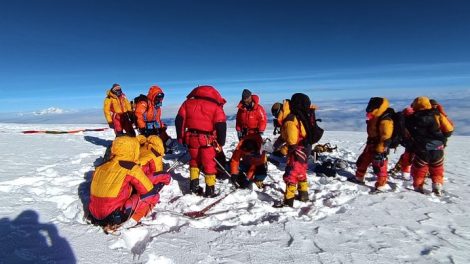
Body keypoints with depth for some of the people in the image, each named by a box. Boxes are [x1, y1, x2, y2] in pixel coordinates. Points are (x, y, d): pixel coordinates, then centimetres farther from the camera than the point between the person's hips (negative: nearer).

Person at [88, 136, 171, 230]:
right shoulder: (132, 169, -12)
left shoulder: (100, 167, 6)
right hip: (115, 217, -8)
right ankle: (130, 221, -10)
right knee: (153, 195, 0)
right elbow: (149, 191, -7)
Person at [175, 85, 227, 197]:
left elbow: (179, 120, 8)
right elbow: (221, 125, -6)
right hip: (207, 140, -3)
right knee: (209, 164, 9)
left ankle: (194, 185, 22)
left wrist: (180, 137, 13)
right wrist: (220, 143, 1)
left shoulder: (188, 103, 11)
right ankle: (210, 190, 14)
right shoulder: (216, 106, 1)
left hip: (191, 138, 3)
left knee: (194, 161, 24)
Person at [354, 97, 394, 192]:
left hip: (379, 148, -10)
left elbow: (386, 137, -24)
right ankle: (359, 178, 35)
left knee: (380, 167, 1)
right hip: (370, 145, 10)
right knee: (362, 162, 18)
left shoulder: (385, 120, -23)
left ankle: (380, 186, 14)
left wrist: (380, 150, -22)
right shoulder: (374, 117, 8)